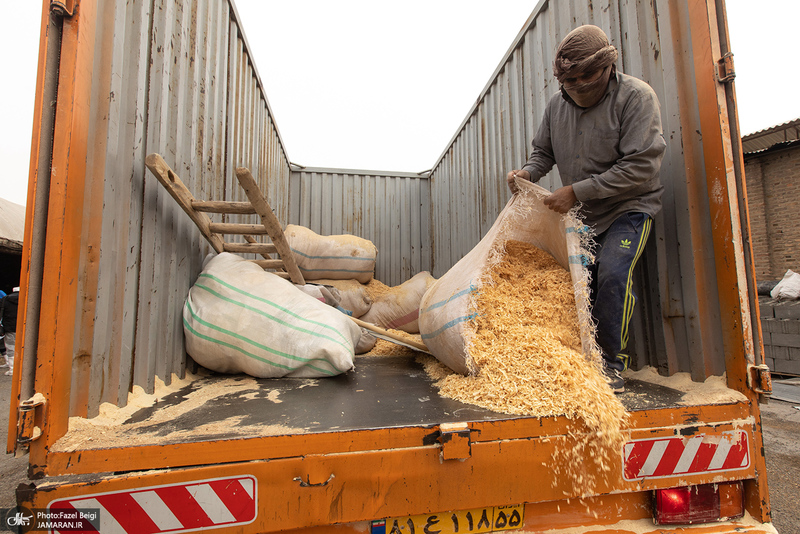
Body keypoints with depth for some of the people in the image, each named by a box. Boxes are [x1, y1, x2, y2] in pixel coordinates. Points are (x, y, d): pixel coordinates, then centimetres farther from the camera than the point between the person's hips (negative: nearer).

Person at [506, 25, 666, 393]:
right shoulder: (557, 105, 2)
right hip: (583, 212, 5)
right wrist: (528, 172, -10)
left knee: (612, 274, -23)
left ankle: (612, 362, -6)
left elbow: (639, 168, -21)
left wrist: (576, 191, -25)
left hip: (629, 207, -5)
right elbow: (543, 151, 14)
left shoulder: (636, 97, -15)